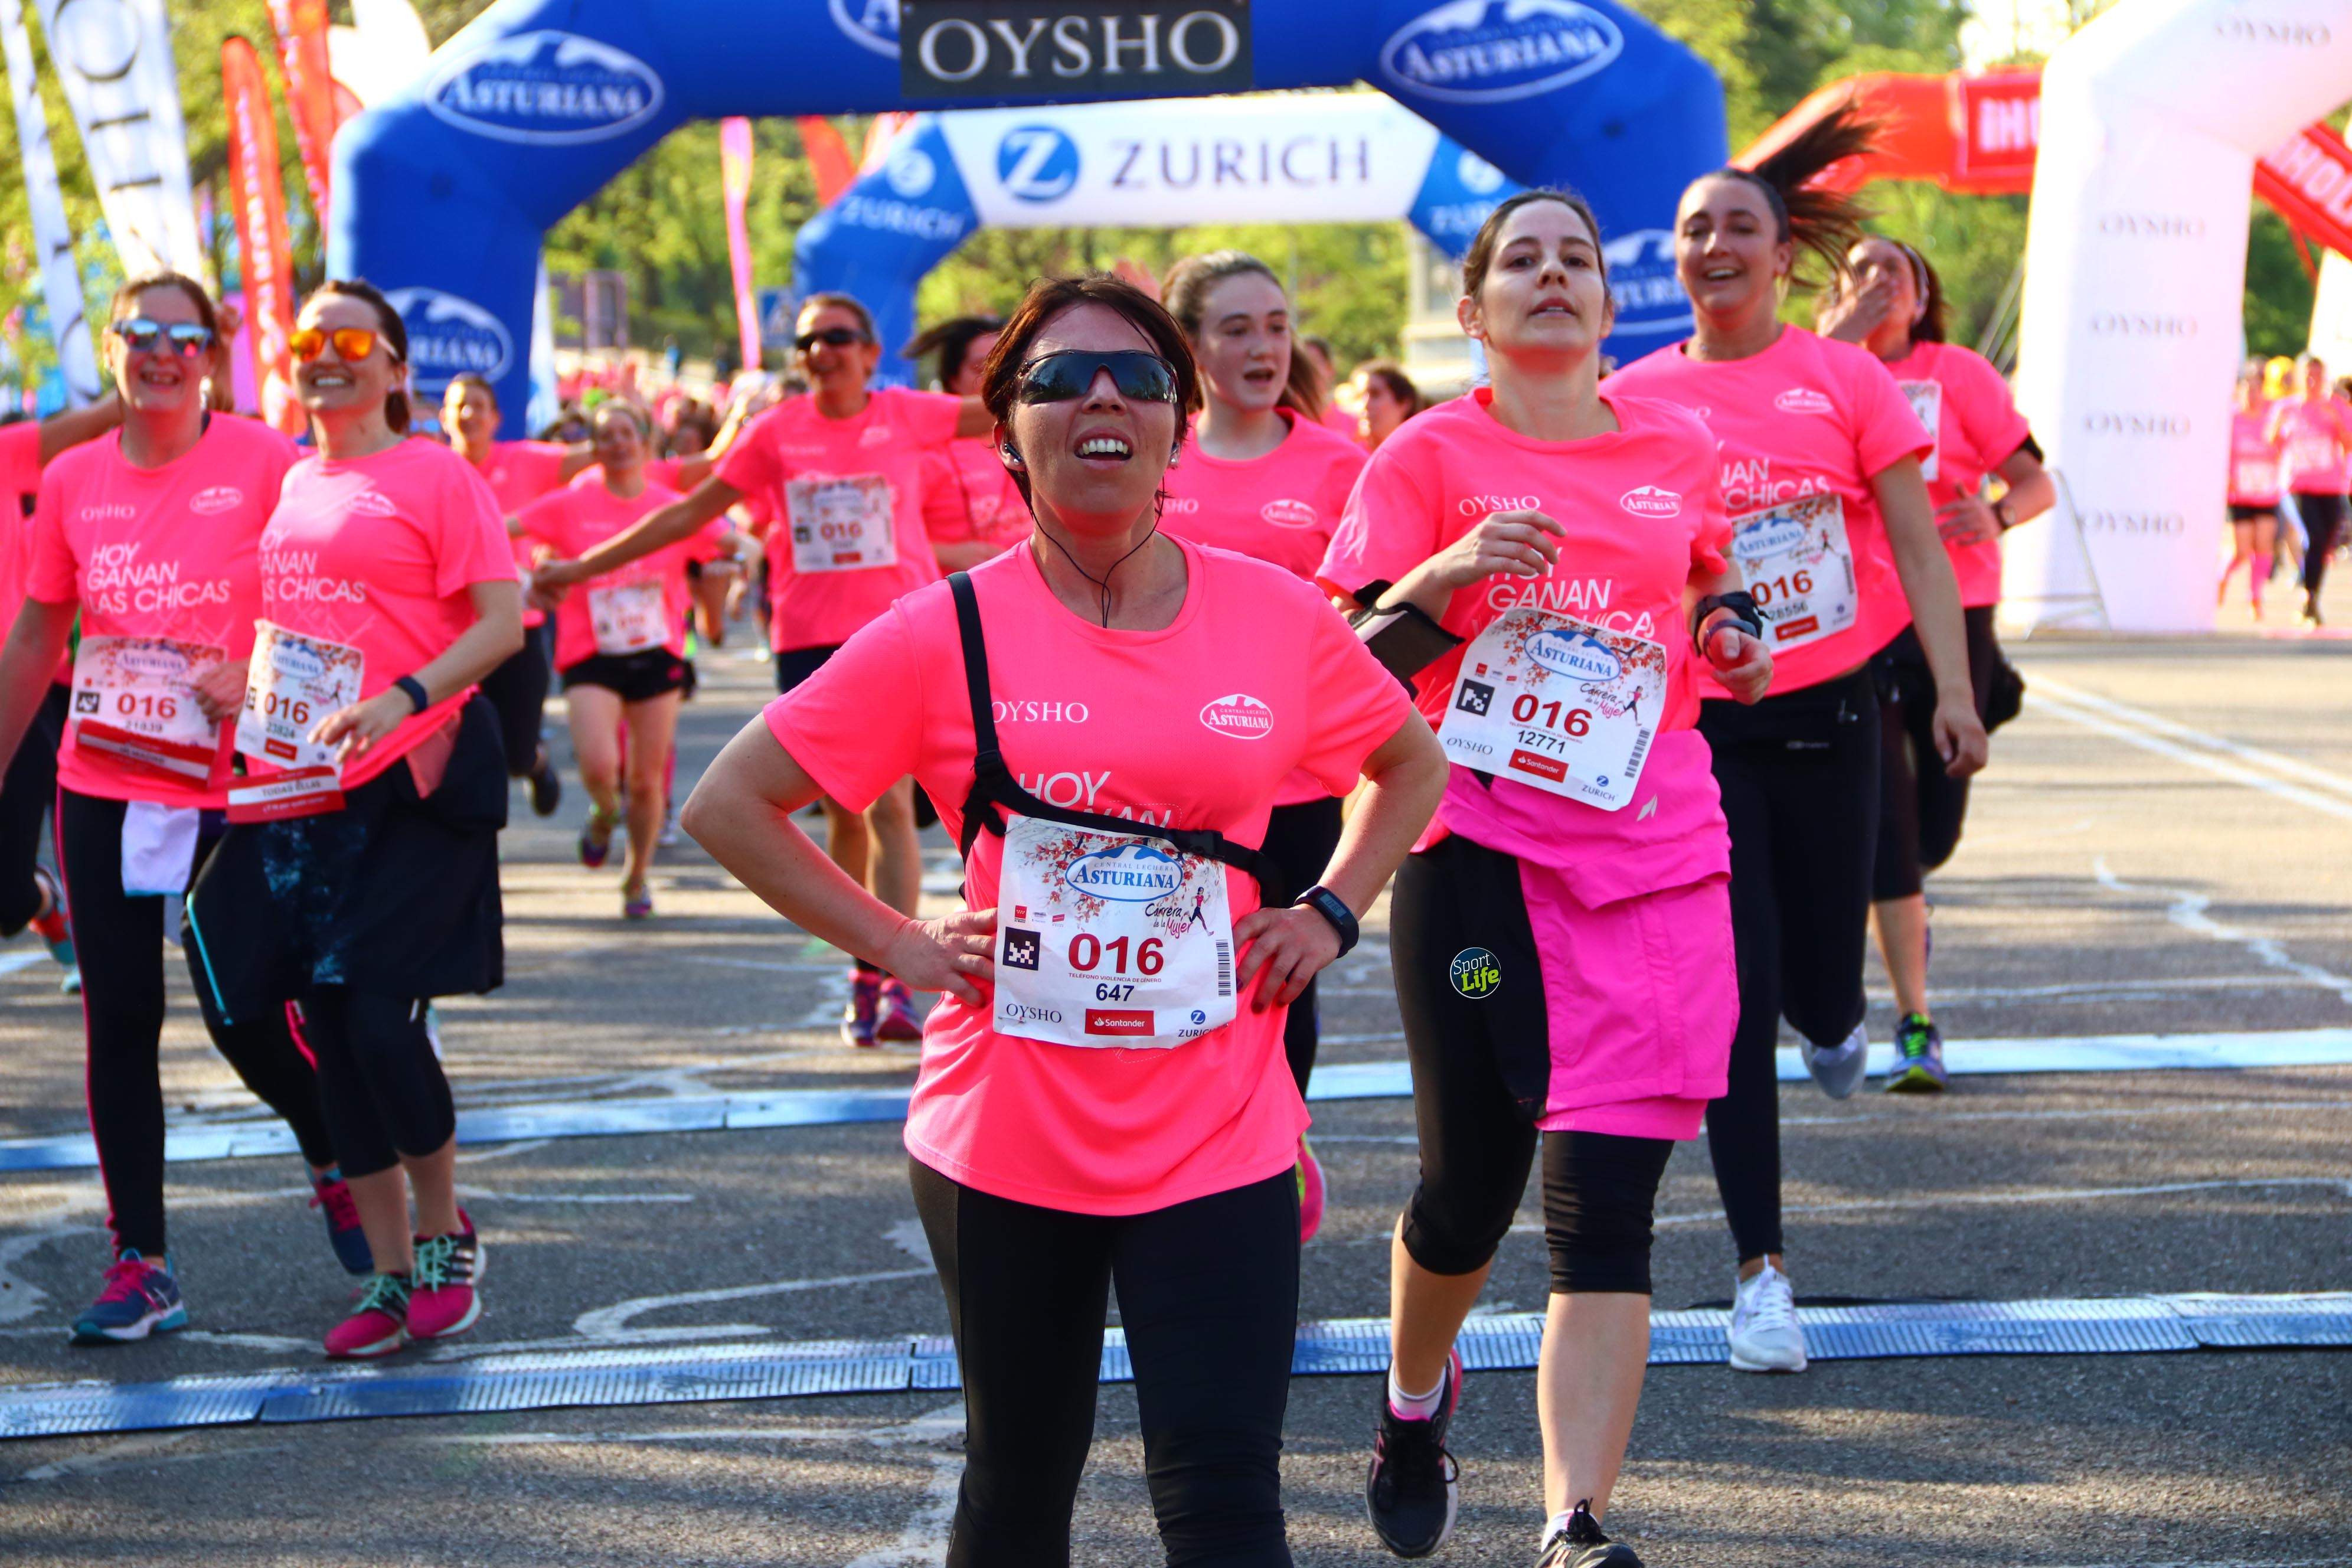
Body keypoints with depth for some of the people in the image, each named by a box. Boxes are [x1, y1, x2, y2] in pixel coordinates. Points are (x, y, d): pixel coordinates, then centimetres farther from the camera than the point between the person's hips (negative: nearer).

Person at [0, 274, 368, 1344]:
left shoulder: (264, 463, -6)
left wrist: (257, 675, -18)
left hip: (231, 792, -4)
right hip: (99, 787, 4)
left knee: (246, 1021, -2)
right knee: (119, 1024, 4)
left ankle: (337, 1165, 29)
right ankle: (140, 1264, 12)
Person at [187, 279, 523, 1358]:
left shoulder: (434, 475, -4)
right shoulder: (286, 485, 15)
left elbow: (503, 620, -10)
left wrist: (405, 698, -22)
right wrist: (238, 689, 10)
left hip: (407, 783, -6)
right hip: (296, 786, 6)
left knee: (381, 1017, -12)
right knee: (329, 1029, 6)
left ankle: (444, 1233, 11)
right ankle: (391, 1277, 16)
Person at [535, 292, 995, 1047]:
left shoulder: (906, 415, 3)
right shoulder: (776, 432, 5)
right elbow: (689, 513, 9)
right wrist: (583, 567, 9)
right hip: (810, 638, 2)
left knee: (890, 802, -13)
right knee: (843, 811, 7)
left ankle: (895, 983, -17)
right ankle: (862, 977, 18)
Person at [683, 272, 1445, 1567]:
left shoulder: (1279, 619, -1)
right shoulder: (949, 633, -6)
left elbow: (1410, 763, 18)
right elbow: (729, 804, 0)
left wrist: (1331, 913, 4)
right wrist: (900, 947, -5)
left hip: (1217, 1141, 0)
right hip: (1004, 1136, 0)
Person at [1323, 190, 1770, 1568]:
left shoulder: (1680, 448, 11)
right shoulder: (1431, 458, 1)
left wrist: (1731, 630, 8)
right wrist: (1444, 577, -20)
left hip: (1654, 859, 2)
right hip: (1478, 849, -2)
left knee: (1606, 1205, -8)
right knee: (1470, 1185, 6)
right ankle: (1415, 1401, 38)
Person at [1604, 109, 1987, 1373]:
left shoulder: (1843, 378, -2)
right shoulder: (1636, 398, 0)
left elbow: (1916, 545, -2)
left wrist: (1953, 689, -10)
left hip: (1828, 711, 0)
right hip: (1698, 729, 0)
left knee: (1823, 994, 5)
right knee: (1737, 1002, -5)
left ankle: (1827, 1016, 45)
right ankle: (1761, 1271, 4)